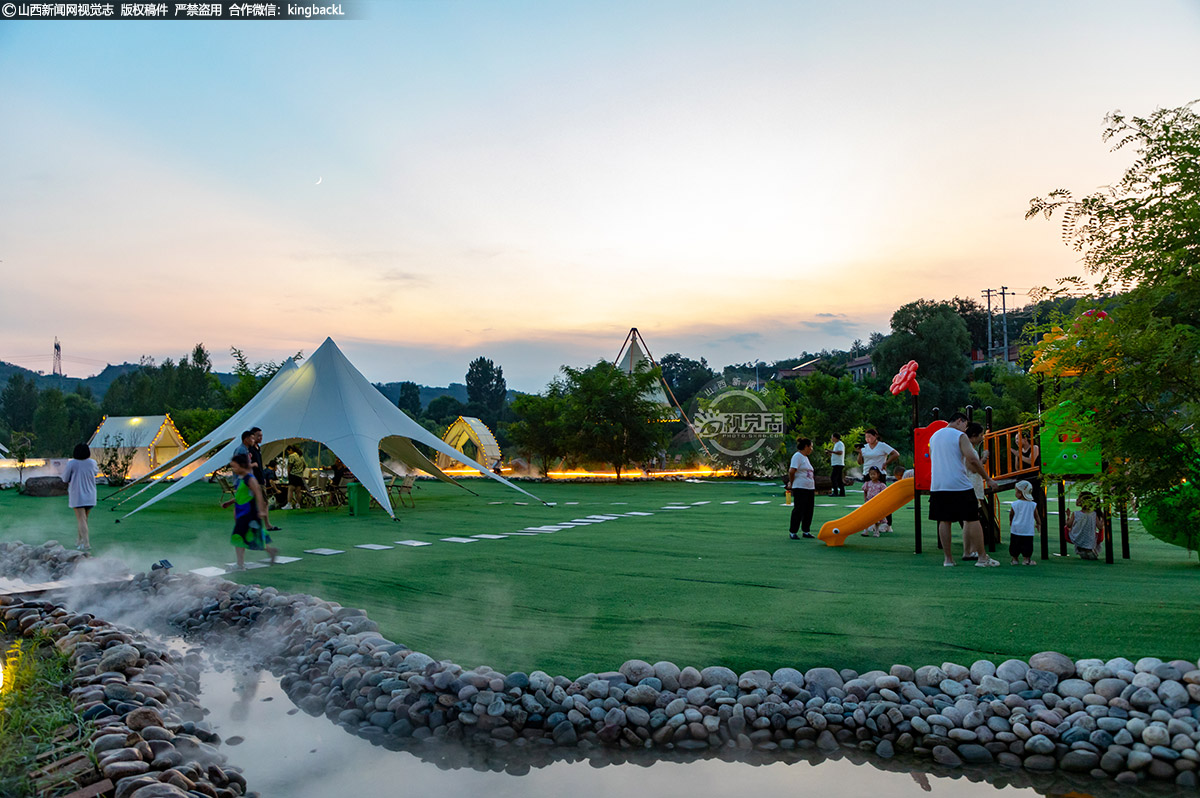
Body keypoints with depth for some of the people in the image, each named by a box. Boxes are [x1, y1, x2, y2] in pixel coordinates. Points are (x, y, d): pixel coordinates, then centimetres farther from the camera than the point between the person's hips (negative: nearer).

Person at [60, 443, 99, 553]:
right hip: (89, 496, 3)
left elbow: (65, 479, -1)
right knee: (83, 519, 18)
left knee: (81, 520, -7)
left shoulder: (71, 463, -11)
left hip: (77, 496, -3)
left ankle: (86, 544, -18)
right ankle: (79, 541, 28)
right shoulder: (92, 462, -2)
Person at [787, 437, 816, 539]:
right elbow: (791, 471, -18)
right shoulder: (797, 456, -10)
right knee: (798, 510, -6)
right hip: (800, 488, -9)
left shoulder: (805, 457, 20)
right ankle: (793, 532, 2)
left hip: (810, 488, 9)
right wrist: (791, 483, -7)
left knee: (809, 510, 9)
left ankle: (806, 530, 19)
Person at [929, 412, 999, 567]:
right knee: (972, 519, 2)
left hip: (937, 486, 6)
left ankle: (948, 559, 8)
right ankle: (982, 557, 4)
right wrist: (988, 479, -6)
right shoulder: (960, 436, -4)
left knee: (944, 521, 8)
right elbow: (972, 459, -13)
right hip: (959, 485, -6)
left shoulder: (933, 436, 17)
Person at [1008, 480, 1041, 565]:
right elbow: (1036, 516, 8)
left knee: (1014, 545, 9)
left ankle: (1014, 559, 13)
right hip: (1028, 530, 0)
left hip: (1016, 529, 0)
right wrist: (1038, 523, 26)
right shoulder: (1033, 505, -4)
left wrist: (1010, 521, 28)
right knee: (1027, 545, 5)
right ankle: (1027, 559, 5)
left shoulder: (1015, 504, -6)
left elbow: (1011, 515, 9)